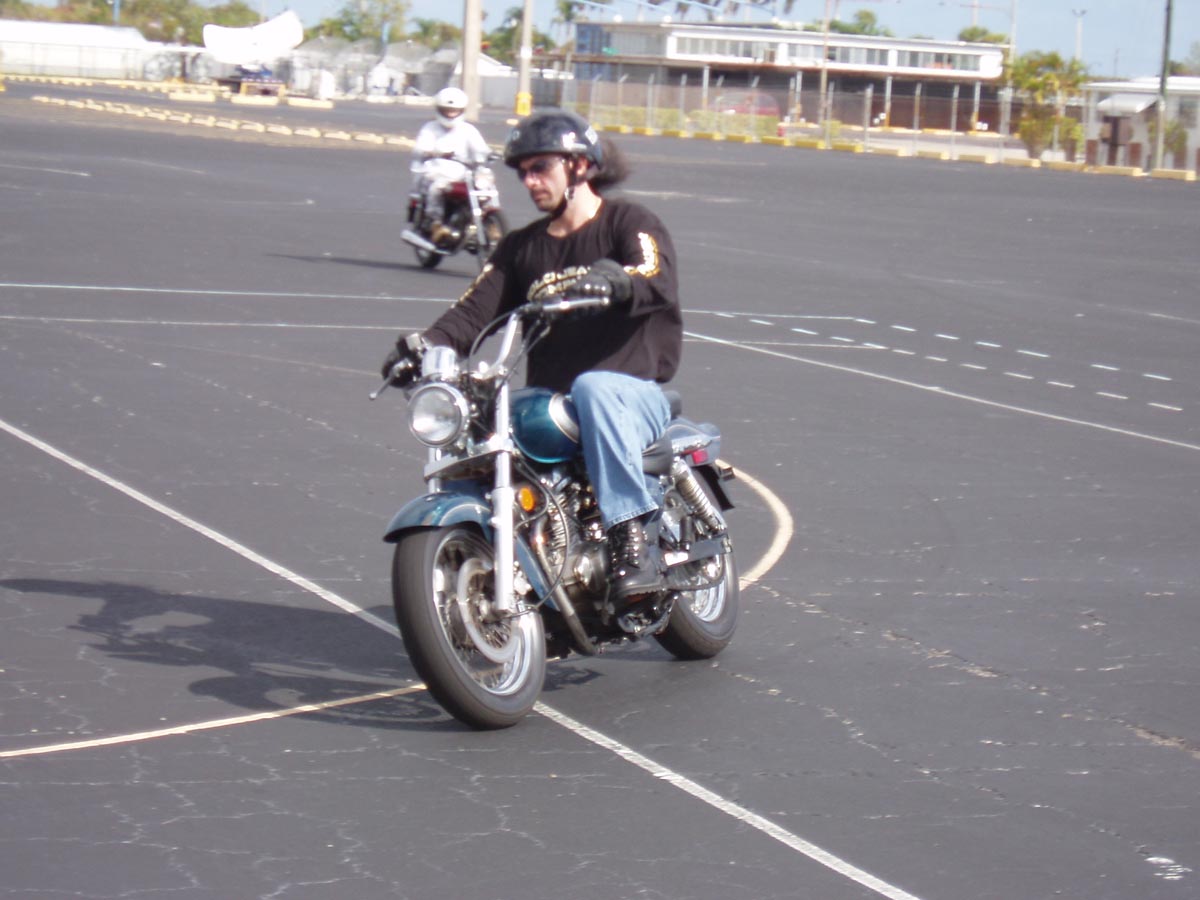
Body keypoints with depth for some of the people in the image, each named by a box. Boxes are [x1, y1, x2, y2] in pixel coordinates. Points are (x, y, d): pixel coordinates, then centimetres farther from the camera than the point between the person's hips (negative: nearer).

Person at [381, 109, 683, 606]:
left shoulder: (630, 223, 4)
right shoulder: (521, 247, 21)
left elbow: (658, 283, -18)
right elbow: (477, 308, 7)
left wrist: (612, 281, -41)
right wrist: (424, 344, -13)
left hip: (636, 396, -5)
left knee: (594, 389, -38)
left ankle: (635, 537, -41)